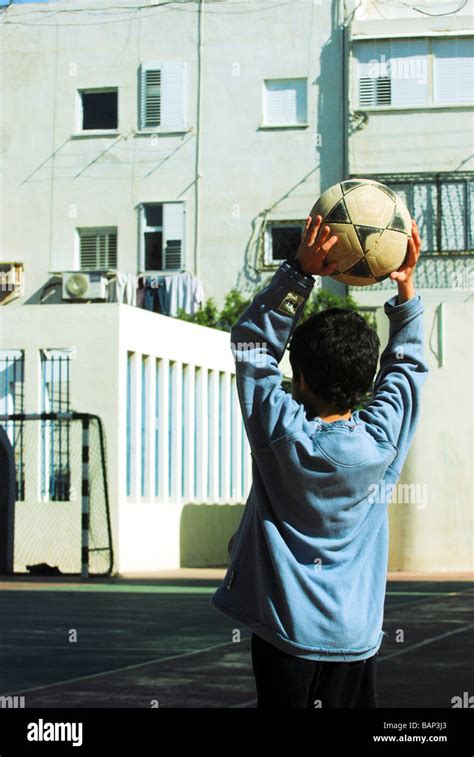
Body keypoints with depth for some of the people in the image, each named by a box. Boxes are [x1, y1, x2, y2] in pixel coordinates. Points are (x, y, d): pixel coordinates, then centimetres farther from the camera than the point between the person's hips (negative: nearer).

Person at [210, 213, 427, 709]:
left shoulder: (281, 434, -12)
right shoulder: (381, 441, -5)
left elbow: (252, 342, -1)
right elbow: (406, 363, 13)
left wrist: (300, 272, -6)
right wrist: (405, 287, 9)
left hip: (286, 635, -3)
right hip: (357, 639, 3)